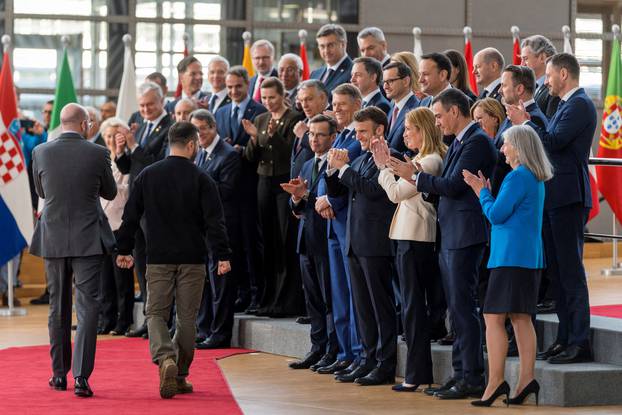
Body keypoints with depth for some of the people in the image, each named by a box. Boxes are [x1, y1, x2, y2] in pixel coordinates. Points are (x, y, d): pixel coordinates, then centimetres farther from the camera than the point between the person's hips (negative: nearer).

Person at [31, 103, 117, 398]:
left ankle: (59, 374, 21)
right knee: (87, 307, -2)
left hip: (53, 240, 2)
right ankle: (81, 376, -11)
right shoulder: (97, 153, -7)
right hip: (88, 240, -2)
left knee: (58, 307, 14)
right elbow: (110, 193, 7)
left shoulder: (41, 153, -2)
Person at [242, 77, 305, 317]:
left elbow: (292, 152, -13)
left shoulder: (294, 119, -5)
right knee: (269, 242, 7)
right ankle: (270, 299, 12)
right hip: (265, 183, 6)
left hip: (286, 183, -6)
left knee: (287, 243, -6)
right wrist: (254, 137, -7)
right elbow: (251, 158, 10)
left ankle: (287, 302, -3)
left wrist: (274, 134, -24)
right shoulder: (260, 120, 13)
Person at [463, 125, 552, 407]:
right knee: (521, 318, 8)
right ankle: (526, 381, 5)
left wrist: (482, 191, 2)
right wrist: (485, 191, 16)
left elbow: (496, 215, -14)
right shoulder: (536, 179, 15)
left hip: (510, 257, -10)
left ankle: (495, 382, -12)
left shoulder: (517, 177, -14)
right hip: (530, 256, 10)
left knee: (493, 318, -7)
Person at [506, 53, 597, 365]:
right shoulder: (567, 105, 18)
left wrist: (524, 123, -12)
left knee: (571, 271, -9)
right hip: (554, 197, 10)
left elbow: (555, 141, -22)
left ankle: (579, 343, -7)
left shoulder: (580, 105, -12)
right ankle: (566, 338, 17)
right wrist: (526, 123, 7)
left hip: (569, 197, -10)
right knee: (556, 269, 12)